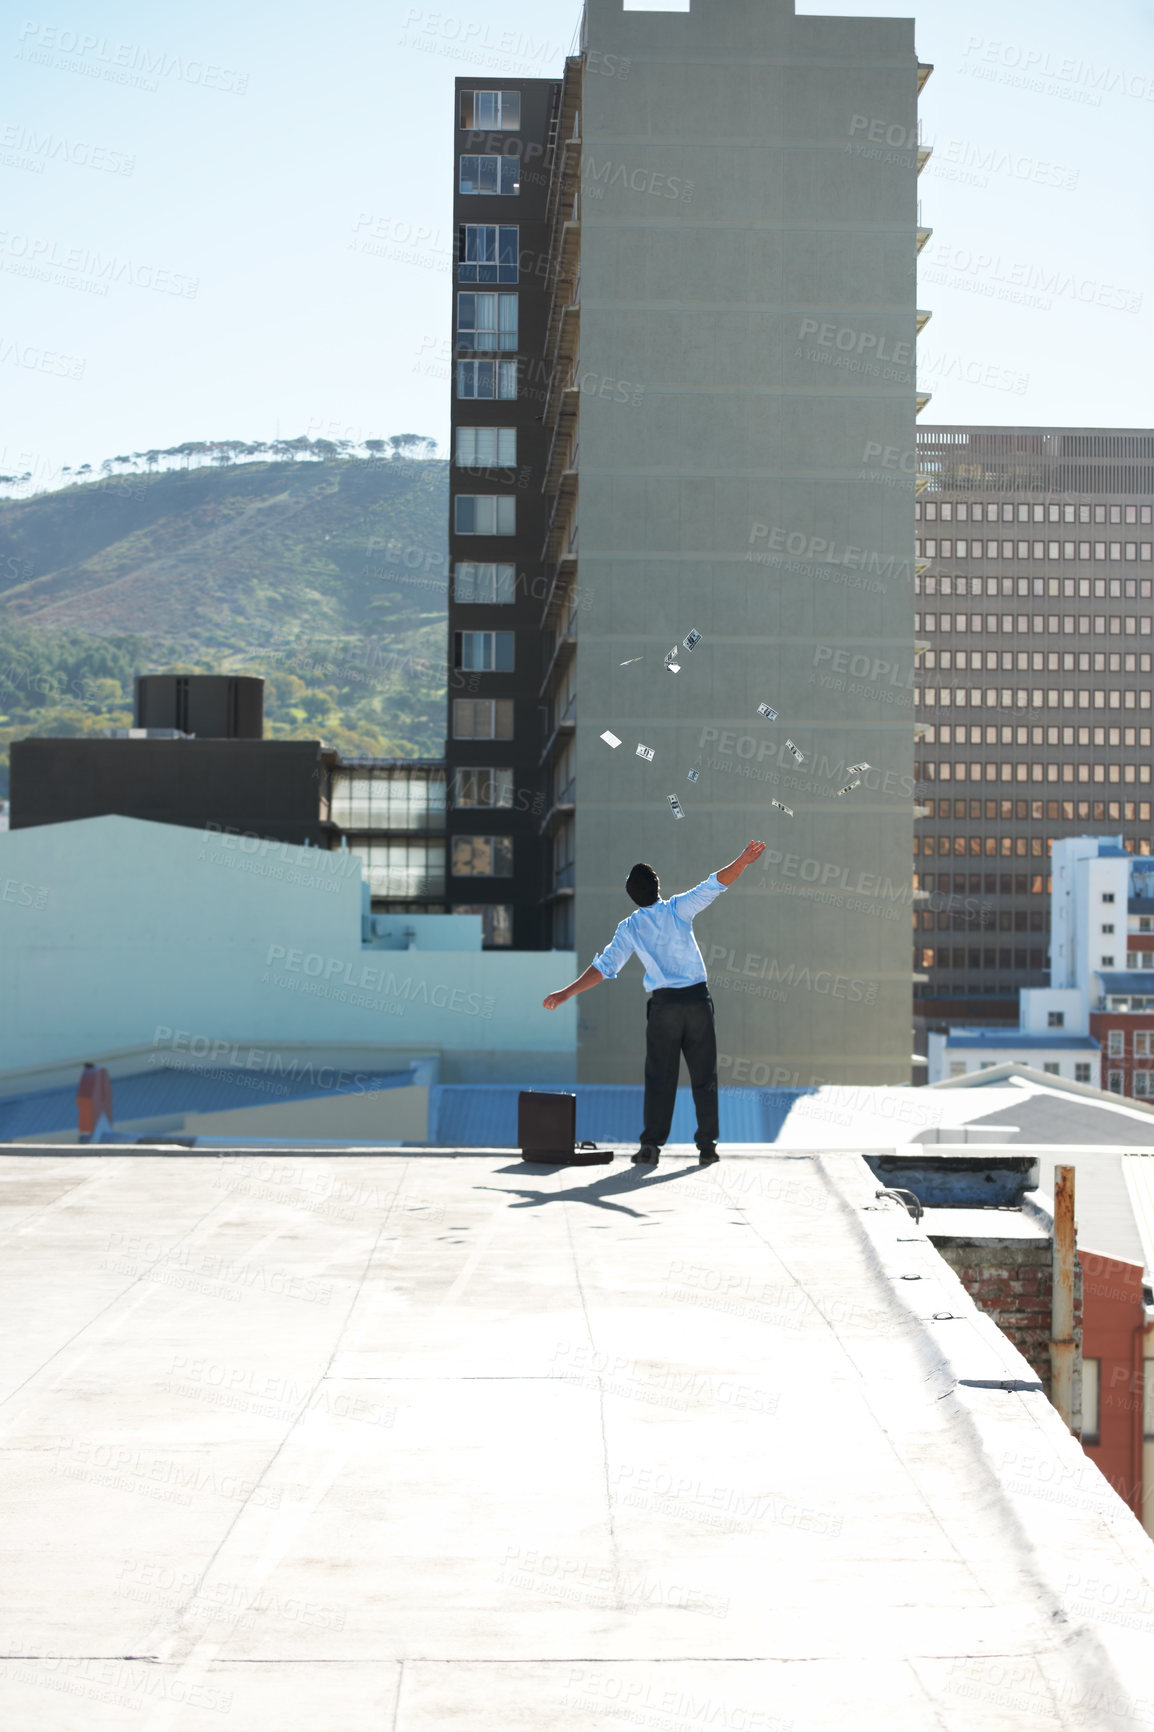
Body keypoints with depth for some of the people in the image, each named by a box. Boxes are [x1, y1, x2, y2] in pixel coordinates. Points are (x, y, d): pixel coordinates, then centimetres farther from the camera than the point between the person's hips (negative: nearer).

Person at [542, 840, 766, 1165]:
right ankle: (707, 1145, 8)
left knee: (659, 1076, 4)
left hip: (664, 1004, 0)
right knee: (704, 1074, 7)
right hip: (697, 998, 0)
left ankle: (651, 1146, -2)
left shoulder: (629, 928, 0)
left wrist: (565, 994, -1)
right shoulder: (678, 909, -3)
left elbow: (603, 967, -4)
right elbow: (714, 884, -10)